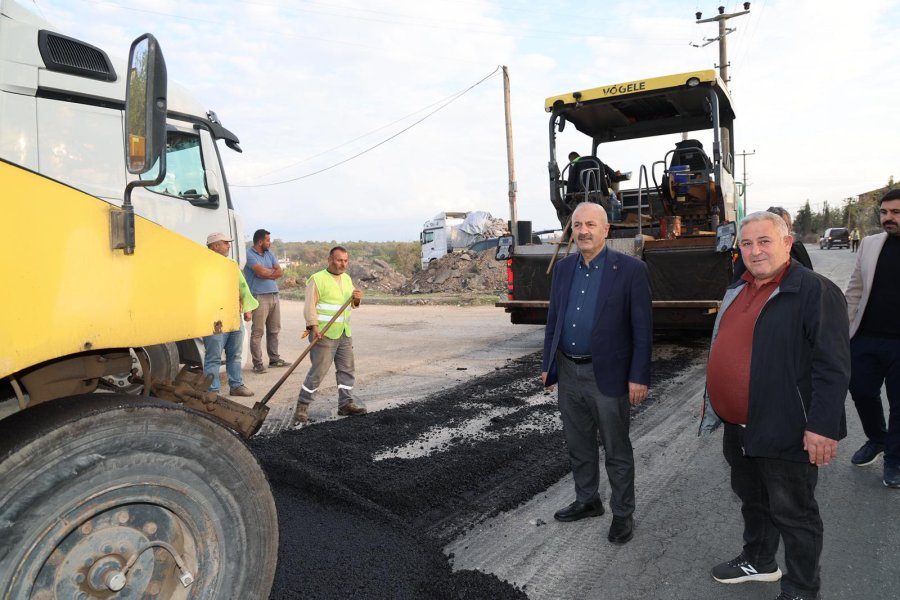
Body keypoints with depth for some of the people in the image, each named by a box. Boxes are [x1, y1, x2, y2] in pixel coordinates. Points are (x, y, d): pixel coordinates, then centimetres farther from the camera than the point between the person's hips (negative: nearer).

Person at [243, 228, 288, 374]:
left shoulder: (269, 254, 17)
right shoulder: (250, 255, -6)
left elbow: (279, 272, 8)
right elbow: (261, 272, -17)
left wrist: (267, 273, -8)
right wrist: (273, 271, 2)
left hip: (274, 296, 8)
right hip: (260, 297, -7)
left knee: (274, 330, 12)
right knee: (258, 332, -6)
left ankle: (274, 359, 22)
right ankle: (257, 363, -2)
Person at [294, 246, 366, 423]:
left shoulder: (347, 279, 13)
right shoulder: (317, 279, -8)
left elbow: (352, 304, 20)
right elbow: (310, 305, -14)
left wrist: (357, 299, -3)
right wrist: (313, 327, -26)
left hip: (344, 334, 7)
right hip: (324, 334, -7)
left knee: (346, 369, 9)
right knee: (318, 371, -6)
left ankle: (346, 404, 18)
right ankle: (302, 406, 6)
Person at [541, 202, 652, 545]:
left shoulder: (630, 270, -10)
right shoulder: (563, 268, 6)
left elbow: (642, 328, -10)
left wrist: (639, 377, -13)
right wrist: (548, 365, 10)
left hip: (607, 375, -5)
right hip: (568, 373, 5)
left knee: (617, 450, 10)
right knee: (578, 445, 19)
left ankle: (623, 513, 27)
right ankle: (587, 501, 38)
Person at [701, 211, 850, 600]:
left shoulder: (814, 290, -16)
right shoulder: (737, 290, 10)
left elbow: (833, 365, -20)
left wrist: (822, 426, -23)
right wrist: (714, 400, 20)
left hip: (785, 432, -8)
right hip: (737, 427, 8)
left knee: (794, 515, 9)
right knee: (751, 499, 24)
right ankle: (758, 561, 45)